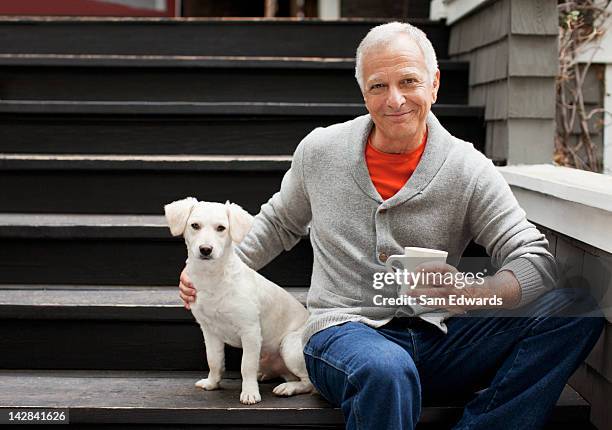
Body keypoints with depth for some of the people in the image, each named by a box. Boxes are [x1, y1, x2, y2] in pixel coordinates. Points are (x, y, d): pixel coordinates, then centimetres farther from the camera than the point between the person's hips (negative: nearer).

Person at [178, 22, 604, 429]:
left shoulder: (468, 170, -1)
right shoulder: (320, 151, 5)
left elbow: (537, 260, -7)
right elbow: (280, 224, 24)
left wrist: (472, 292, -27)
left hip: (437, 339, 2)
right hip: (344, 331, -1)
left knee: (575, 309, -20)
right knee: (387, 370, -41)